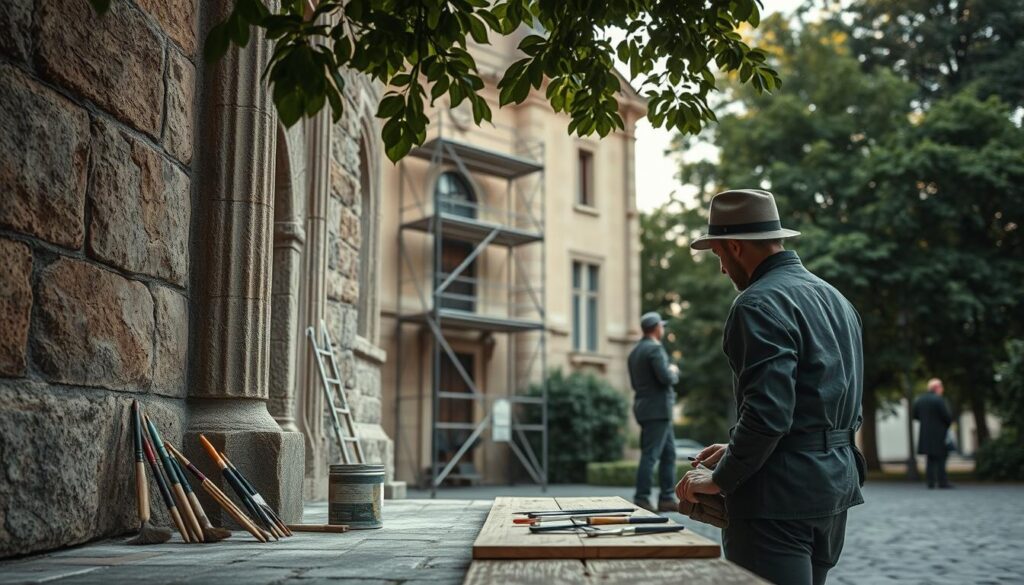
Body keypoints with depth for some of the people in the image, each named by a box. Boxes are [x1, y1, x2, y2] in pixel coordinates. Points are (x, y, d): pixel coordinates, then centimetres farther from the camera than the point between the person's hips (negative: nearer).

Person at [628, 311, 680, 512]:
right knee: (650, 455, -7)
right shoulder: (655, 349, -13)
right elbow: (665, 377, -23)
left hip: (644, 405, 10)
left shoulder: (635, 351, 16)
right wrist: (674, 371, -1)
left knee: (669, 453, 14)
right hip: (657, 409, -10)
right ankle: (641, 499, -6)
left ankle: (667, 498, 15)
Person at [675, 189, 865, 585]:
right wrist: (737, 451, 19)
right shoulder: (835, 298, 14)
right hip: (837, 481, 10)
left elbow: (767, 414, -24)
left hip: (782, 493, -10)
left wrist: (720, 478, -11)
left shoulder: (760, 304, -15)